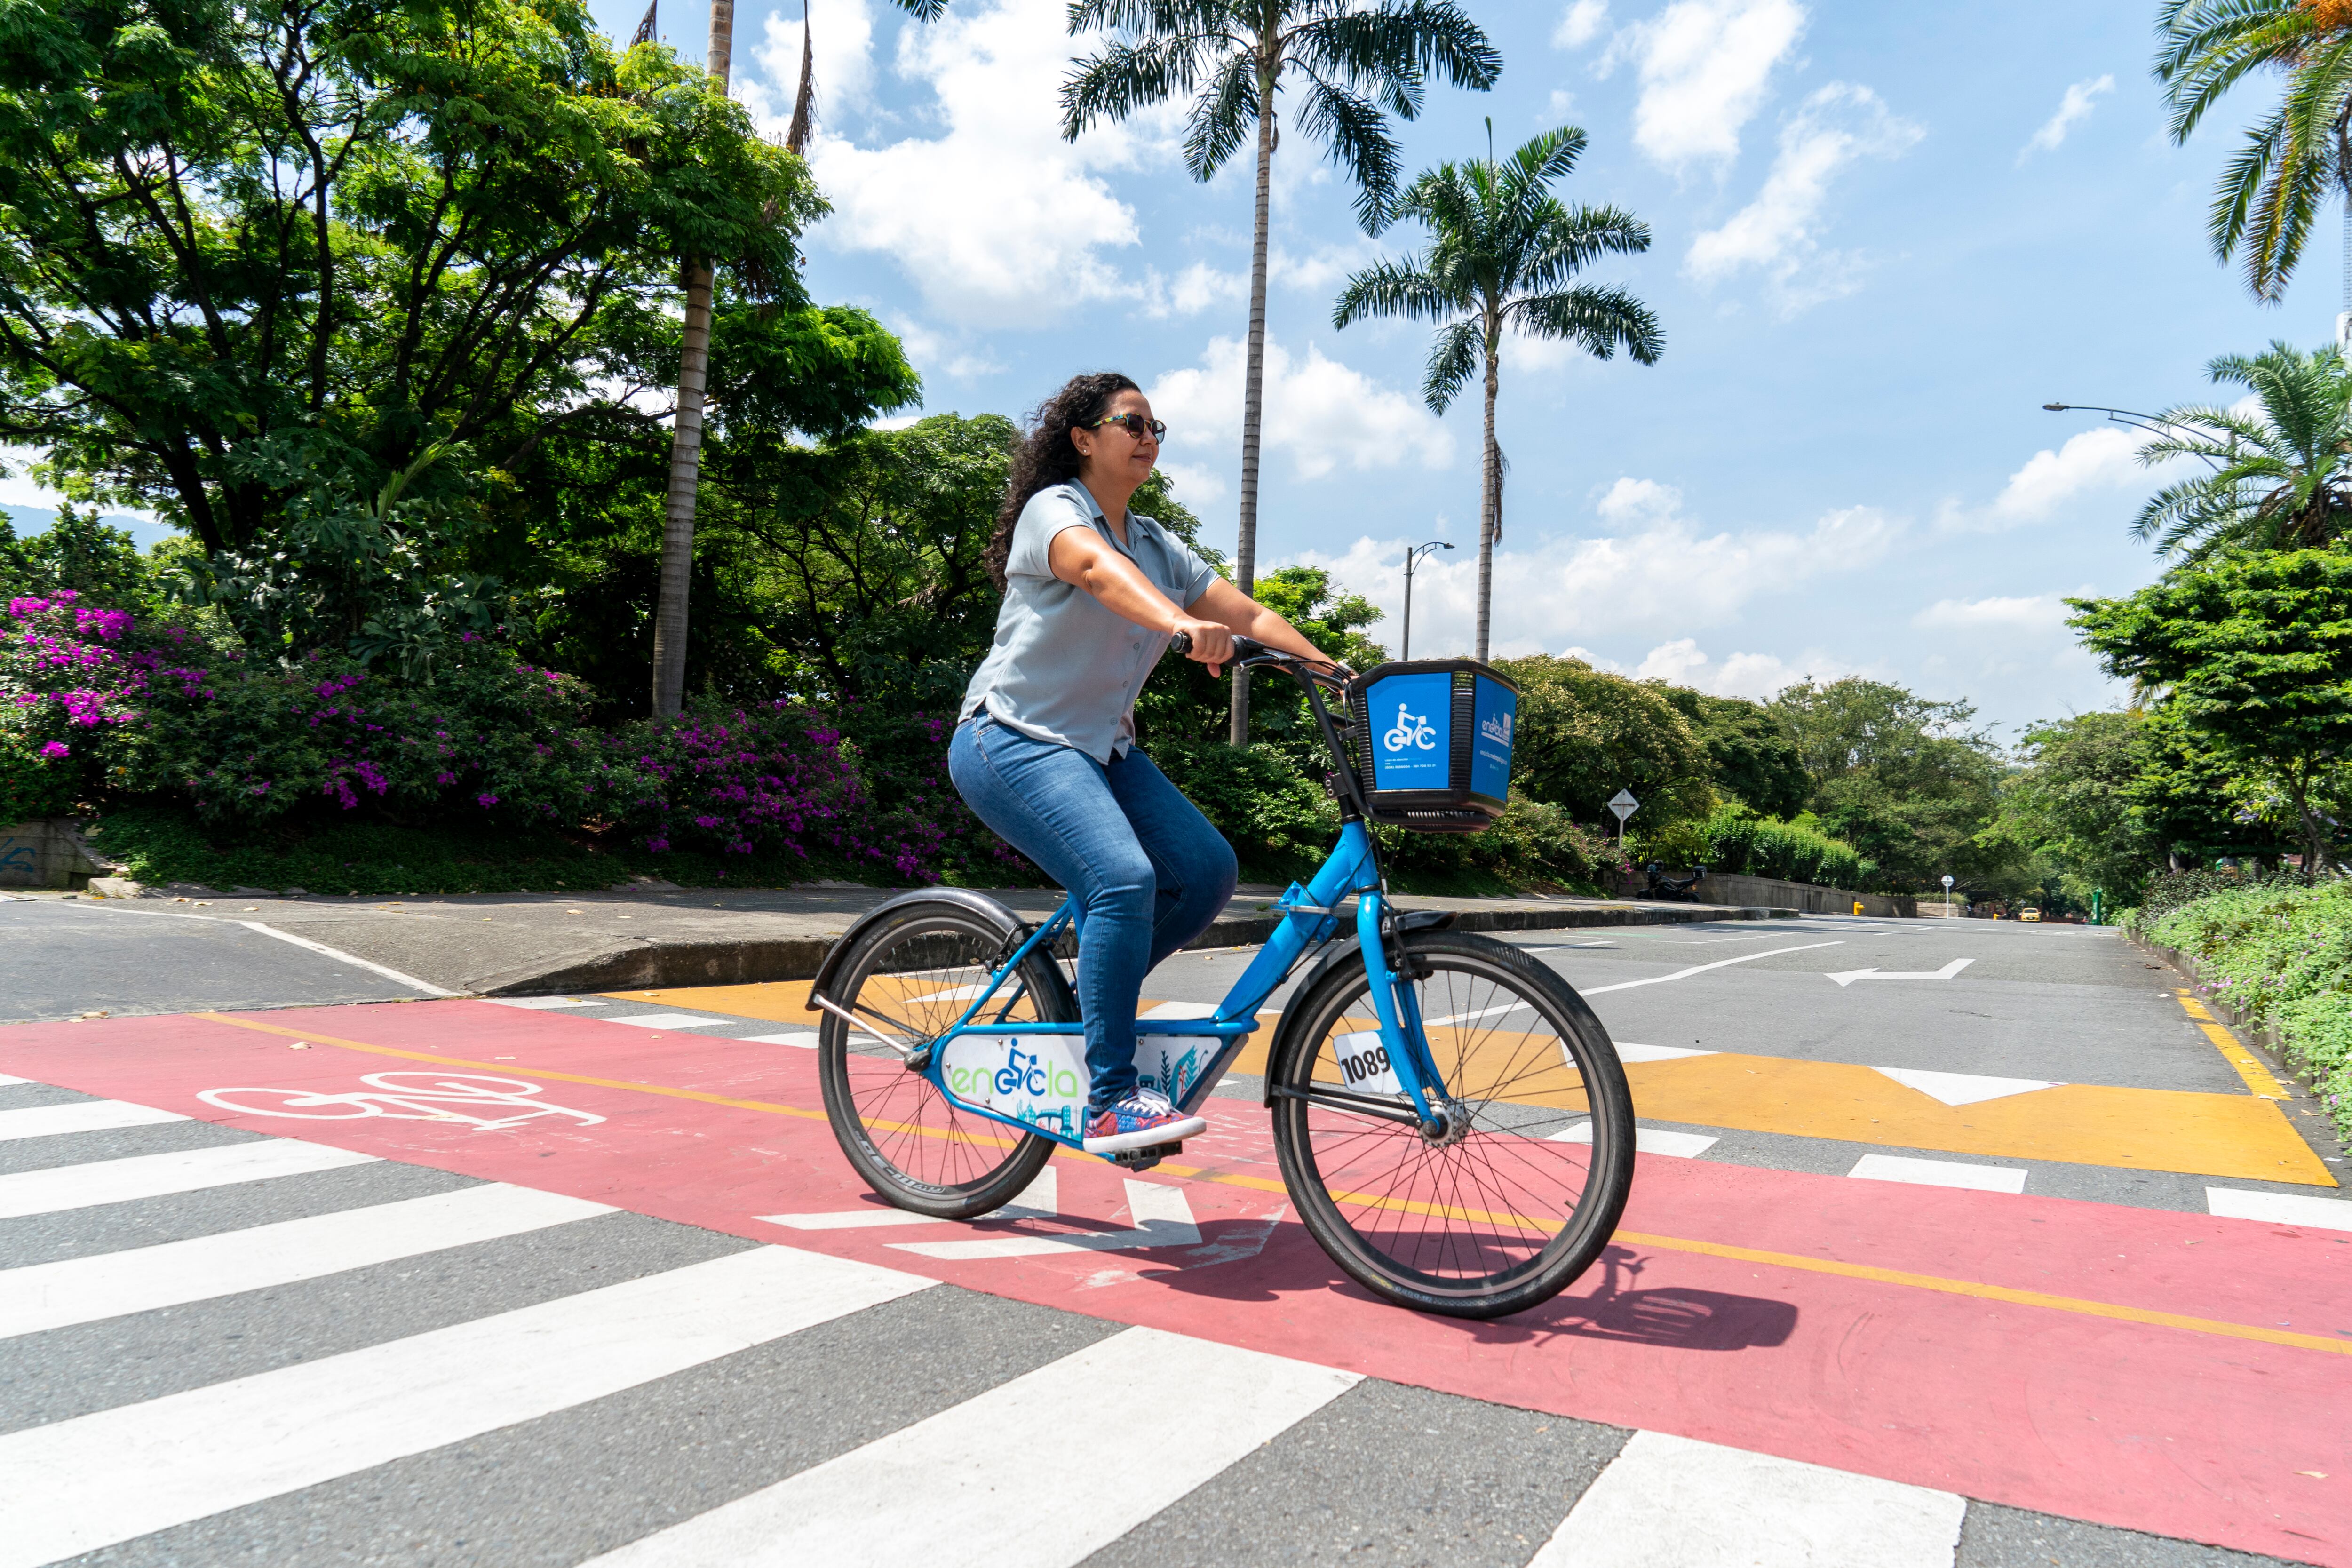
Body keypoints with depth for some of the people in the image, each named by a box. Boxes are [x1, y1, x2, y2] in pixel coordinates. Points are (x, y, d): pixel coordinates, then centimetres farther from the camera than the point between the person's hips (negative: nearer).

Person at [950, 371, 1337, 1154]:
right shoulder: (1053, 508, -7)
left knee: (1206, 870, -9)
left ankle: (1084, 999, 12)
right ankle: (1109, 1103, -19)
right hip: (1014, 742, -8)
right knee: (1125, 879, -27)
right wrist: (1182, 623, -50)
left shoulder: (1157, 544, 15)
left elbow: (1249, 613, 7)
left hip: (1101, 748, 8)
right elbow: (1099, 568, -31)